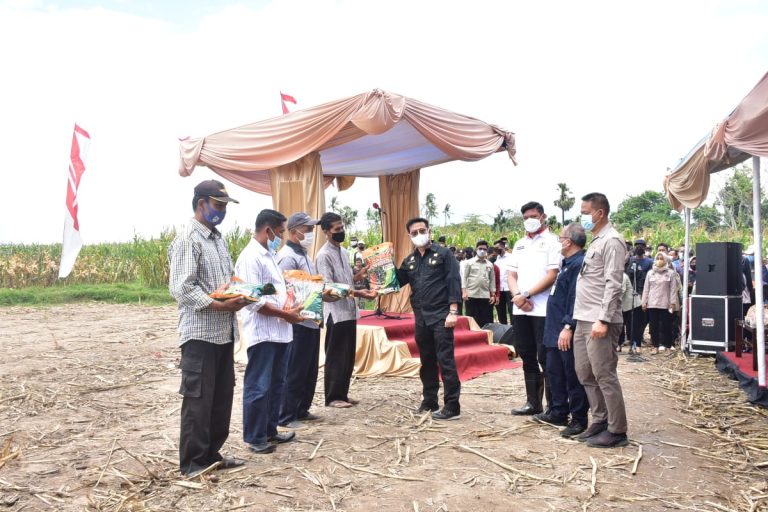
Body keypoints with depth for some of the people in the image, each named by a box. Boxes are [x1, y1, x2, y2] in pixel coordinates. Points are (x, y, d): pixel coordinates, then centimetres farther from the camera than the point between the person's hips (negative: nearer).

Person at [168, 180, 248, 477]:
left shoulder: (218, 238, 15)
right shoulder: (187, 239, -12)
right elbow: (181, 288, -20)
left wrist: (239, 295, 1)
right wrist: (220, 306, -22)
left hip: (224, 332, 9)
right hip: (200, 333, -9)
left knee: (222, 397, 15)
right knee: (198, 400, 1)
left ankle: (212, 453, 28)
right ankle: (193, 463, 14)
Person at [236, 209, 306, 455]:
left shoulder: (269, 255, 15)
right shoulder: (250, 257, -15)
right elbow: (253, 300, -22)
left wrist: (291, 308, 8)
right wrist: (285, 314, -18)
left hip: (279, 331, 10)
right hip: (262, 332, -10)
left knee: (276, 385, 17)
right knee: (258, 387, 1)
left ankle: (270, 431, 29)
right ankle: (254, 437, 14)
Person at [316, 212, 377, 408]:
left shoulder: (344, 251, 14)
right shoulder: (324, 255, -13)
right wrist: (358, 293, -25)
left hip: (349, 311, 8)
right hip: (336, 313, -8)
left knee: (348, 356, 14)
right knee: (336, 357, 0)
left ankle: (342, 393, 24)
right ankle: (332, 397, 11)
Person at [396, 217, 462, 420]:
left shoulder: (443, 254, -2)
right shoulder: (409, 261, 14)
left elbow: (454, 282, -8)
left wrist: (453, 311, -15)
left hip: (441, 316, -6)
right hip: (421, 318, 6)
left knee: (445, 361, -6)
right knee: (427, 361, 13)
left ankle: (452, 406, 0)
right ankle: (429, 401, 25)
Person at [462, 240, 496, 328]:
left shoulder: (490, 264, 11)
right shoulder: (470, 263, 3)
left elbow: (492, 280, 12)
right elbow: (464, 277, 1)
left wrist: (493, 294, 7)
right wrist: (464, 292, -8)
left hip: (485, 296, 2)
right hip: (471, 295, -2)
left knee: (485, 320, 3)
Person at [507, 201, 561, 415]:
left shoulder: (552, 241, -2)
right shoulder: (519, 244, 17)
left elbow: (552, 276, -12)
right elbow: (511, 274, 12)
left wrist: (527, 295, -14)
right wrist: (517, 296, -6)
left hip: (543, 308, -6)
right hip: (520, 309, 6)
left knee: (546, 358, -2)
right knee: (527, 356, 12)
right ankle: (533, 402, 22)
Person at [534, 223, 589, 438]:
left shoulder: (579, 264, -17)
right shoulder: (568, 263, 15)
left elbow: (576, 299, -24)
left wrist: (568, 327, -26)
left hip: (567, 333, -10)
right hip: (556, 331, 10)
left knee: (573, 376, 0)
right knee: (554, 372, 17)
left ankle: (579, 420, 12)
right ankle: (558, 412, 29)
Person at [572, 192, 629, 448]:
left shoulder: (612, 241, -10)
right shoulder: (595, 241, 18)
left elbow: (612, 284, -17)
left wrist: (602, 320, -22)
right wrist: (586, 317, 17)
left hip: (600, 321, -9)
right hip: (584, 319, 9)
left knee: (604, 376, -3)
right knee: (585, 374, 13)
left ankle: (617, 431, 8)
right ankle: (600, 421, 25)